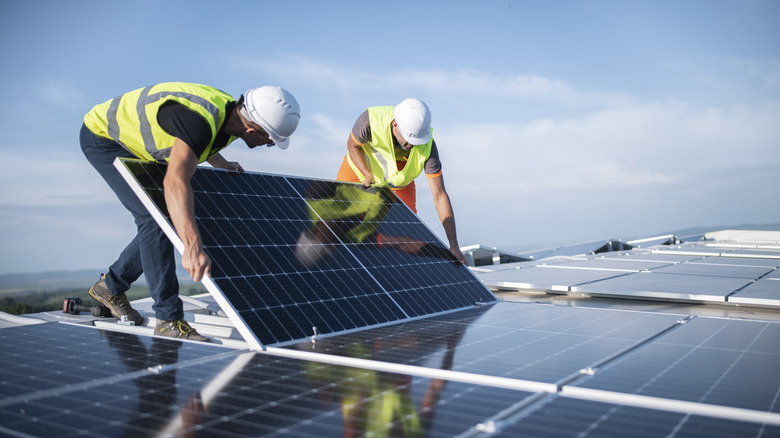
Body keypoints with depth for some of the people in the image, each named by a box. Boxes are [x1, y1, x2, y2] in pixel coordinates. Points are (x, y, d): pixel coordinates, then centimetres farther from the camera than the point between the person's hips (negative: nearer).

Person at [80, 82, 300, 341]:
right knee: (154, 218, -20)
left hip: (134, 145, 9)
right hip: (102, 135, -9)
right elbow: (175, 181, -53)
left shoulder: (232, 113, -11)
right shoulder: (199, 119, -39)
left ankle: (110, 286, 25)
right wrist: (193, 248, -62)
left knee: (171, 220, 7)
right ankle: (169, 319, -14)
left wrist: (221, 164, 21)